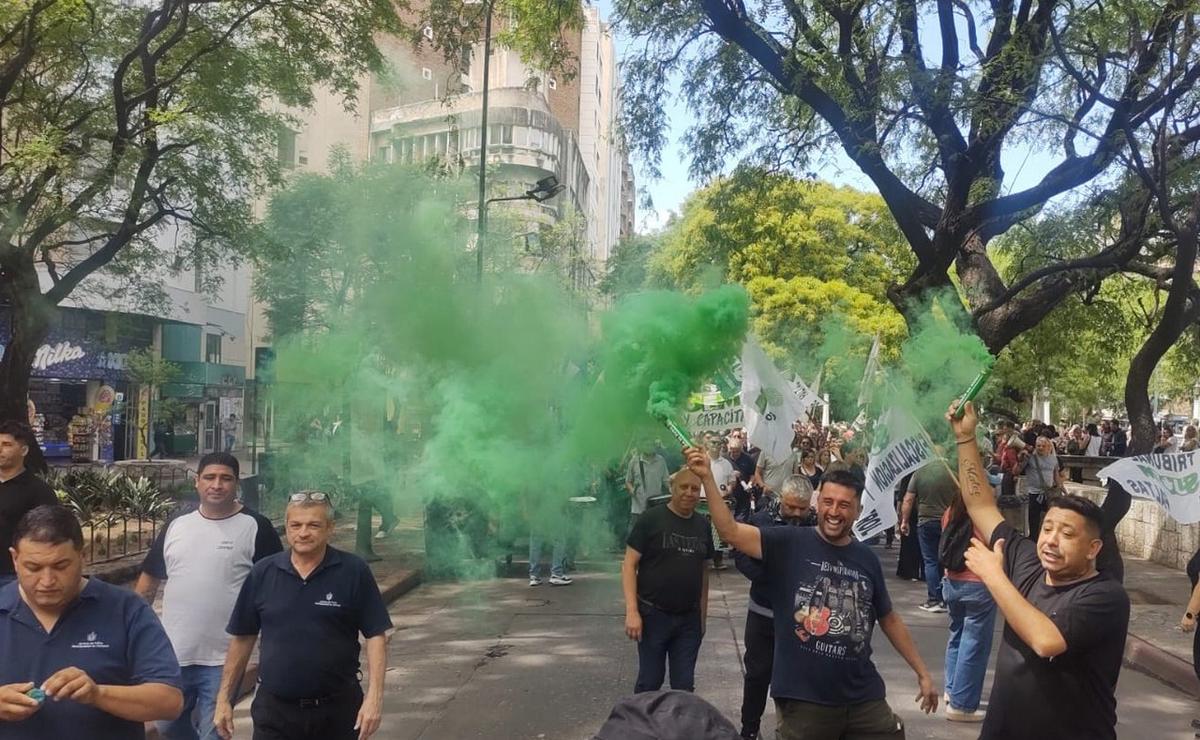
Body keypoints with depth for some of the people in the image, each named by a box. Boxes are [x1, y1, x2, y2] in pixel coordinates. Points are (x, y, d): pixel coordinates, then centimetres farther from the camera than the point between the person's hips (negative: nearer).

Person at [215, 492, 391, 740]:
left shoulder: (353, 572, -6)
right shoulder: (263, 573, 1)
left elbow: (376, 636, -7)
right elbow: (242, 638, 8)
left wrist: (374, 696, -15)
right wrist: (224, 698, 7)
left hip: (339, 710, -1)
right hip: (275, 710, 1)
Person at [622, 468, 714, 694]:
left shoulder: (703, 525, 7)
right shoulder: (651, 519, -8)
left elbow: (703, 571, 14)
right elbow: (629, 565, -9)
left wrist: (703, 615, 13)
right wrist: (632, 612, -16)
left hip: (689, 619, 4)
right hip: (653, 615, -4)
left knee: (684, 686, 9)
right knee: (650, 683, 6)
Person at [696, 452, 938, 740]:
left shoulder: (866, 558, 5)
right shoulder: (789, 543, -6)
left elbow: (890, 620, 16)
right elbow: (731, 532, -19)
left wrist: (922, 672, 16)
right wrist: (708, 478, -29)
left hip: (864, 700, 3)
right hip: (803, 701, -3)